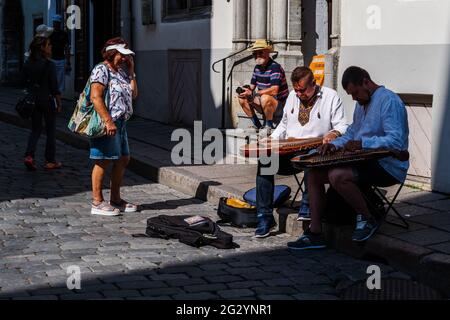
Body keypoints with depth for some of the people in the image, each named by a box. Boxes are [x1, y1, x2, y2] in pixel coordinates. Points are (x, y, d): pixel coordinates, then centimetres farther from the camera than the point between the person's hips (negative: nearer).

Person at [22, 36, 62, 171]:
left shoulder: (28, 64, 2)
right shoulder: (49, 65, -14)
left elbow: (24, 83, 8)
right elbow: (54, 87, -13)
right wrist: (59, 103, -5)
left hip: (33, 100, 5)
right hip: (48, 100, -5)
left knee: (35, 130, 13)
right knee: (50, 130, 8)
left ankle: (29, 155, -7)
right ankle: (50, 161, 13)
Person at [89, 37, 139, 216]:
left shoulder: (120, 71, 19)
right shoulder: (101, 70, -10)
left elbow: (133, 94, 16)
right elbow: (95, 97, -19)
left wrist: (131, 72, 11)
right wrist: (108, 121, -24)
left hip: (120, 122, 10)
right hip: (107, 123, -10)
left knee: (123, 159, 13)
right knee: (103, 161, -6)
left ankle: (115, 200, 23)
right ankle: (97, 203, 0)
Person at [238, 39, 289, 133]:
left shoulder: (275, 67, -19)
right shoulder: (257, 67, 7)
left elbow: (274, 90, -31)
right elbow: (252, 87, 10)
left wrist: (253, 94, -32)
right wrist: (246, 91, -16)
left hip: (279, 102, -8)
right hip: (264, 103, 8)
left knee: (265, 98, -37)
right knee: (242, 99, -6)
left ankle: (269, 126, -16)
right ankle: (257, 125, 4)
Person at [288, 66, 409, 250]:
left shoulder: (389, 101, -14)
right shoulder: (362, 103, 18)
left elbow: (396, 141, -25)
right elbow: (352, 134, 25)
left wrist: (362, 144, -27)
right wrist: (335, 144, 4)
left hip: (388, 167, -10)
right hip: (366, 163, 10)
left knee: (337, 176, -32)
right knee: (314, 173, 0)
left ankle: (368, 220, -12)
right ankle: (315, 233, -1)